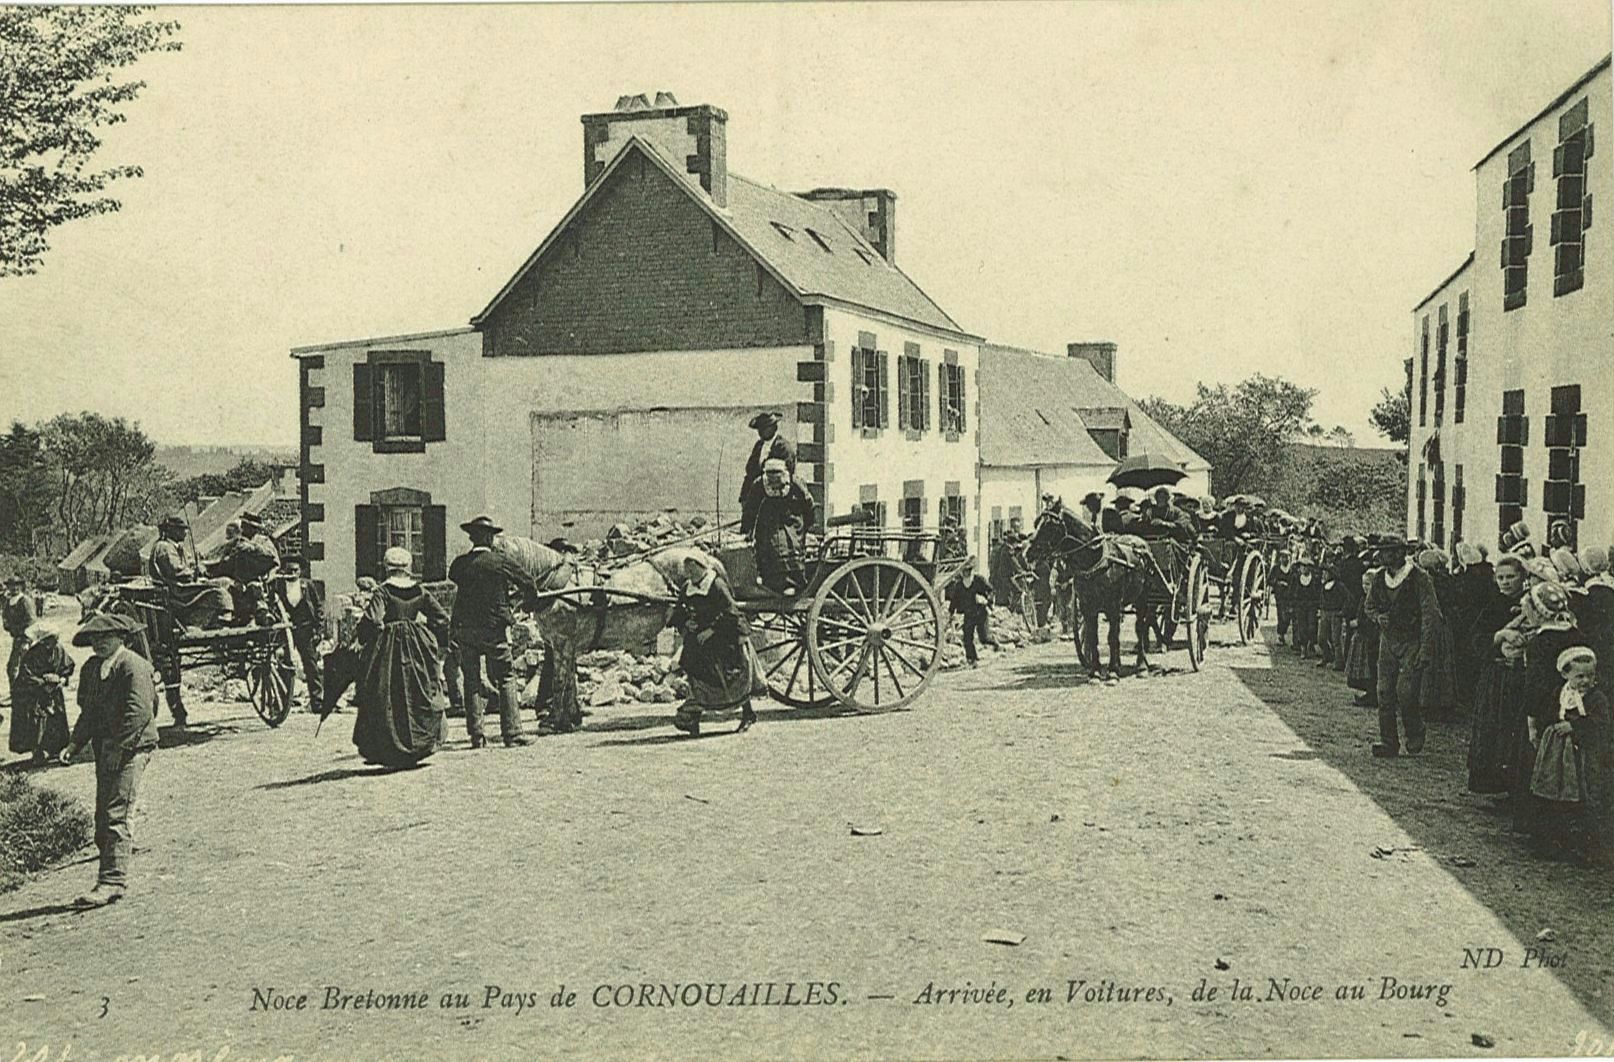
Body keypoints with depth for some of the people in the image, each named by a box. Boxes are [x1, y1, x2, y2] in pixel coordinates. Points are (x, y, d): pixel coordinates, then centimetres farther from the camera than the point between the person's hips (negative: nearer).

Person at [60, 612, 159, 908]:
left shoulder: (133, 666, -11)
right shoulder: (91, 669, 14)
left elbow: (139, 711, -19)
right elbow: (88, 711, 20)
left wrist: (118, 748, -21)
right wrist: (76, 744, 7)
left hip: (131, 749, -8)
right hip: (104, 750, 8)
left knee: (116, 815, -13)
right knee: (102, 817, 9)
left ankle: (113, 881, -13)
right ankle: (111, 879, 20)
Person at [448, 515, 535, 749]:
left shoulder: (459, 564, 1)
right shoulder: (501, 562, -7)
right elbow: (528, 585, 2)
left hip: (464, 628, 3)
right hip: (494, 628, -3)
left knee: (471, 680, 10)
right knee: (506, 678, 2)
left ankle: (475, 734, 7)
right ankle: (512, 733, -3)